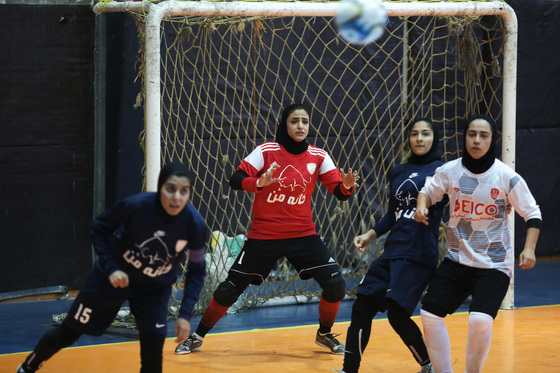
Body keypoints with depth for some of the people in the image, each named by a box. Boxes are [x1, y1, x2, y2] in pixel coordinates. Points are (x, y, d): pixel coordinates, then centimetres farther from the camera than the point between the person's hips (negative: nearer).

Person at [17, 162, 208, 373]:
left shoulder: (195, 224, -26)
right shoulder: (136, 206, -31)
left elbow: (197, 270, -11)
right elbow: (99, 229, -12)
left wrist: (185, 315, -18)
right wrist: (110, 268, -23)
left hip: (155, 288, 1)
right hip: (114, 277, -1)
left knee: (153, 354, -11)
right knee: (68, 333, 10)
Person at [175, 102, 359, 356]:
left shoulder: (318, 156, -1)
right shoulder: (267, 151, -8)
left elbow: (339, 192, -4)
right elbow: (235, 180, -14)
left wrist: (347, 185, -27)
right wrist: (259, 183, -33)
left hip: (303, 235, 2)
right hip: (264, 237, -2)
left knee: (335, 285, -12)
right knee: (228, 291, -2)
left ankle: (325, 334, 16)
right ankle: (197, 337, 21)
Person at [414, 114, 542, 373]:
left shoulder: (506, 177, -11)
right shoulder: (450, 171, -4)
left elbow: (533, 214, -3)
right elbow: (428, 191, 14)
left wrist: (529, 248, -16)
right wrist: (422, 206, -9)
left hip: (494, 264, -4)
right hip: (457, 260, 4)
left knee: (480, 320, -23)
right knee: (430, 314, -3)